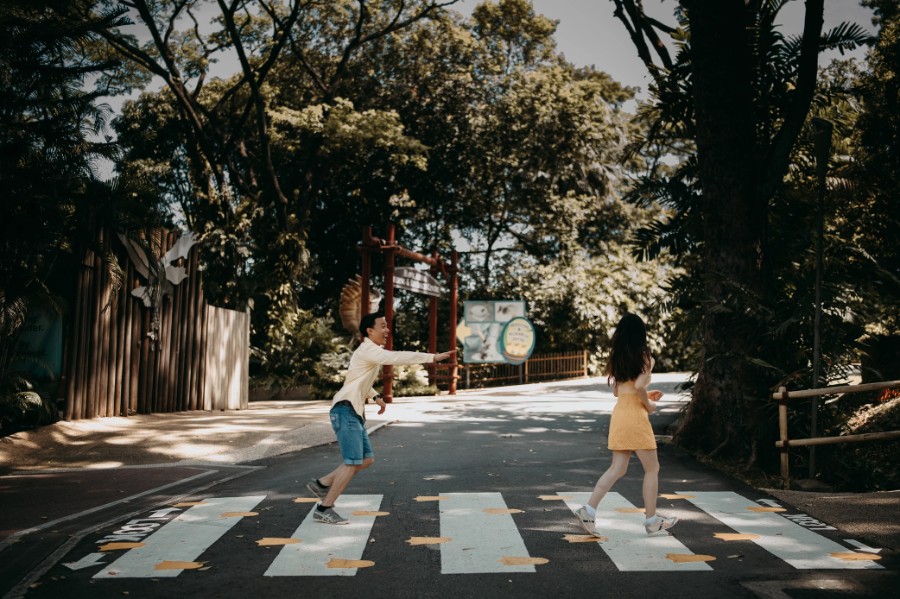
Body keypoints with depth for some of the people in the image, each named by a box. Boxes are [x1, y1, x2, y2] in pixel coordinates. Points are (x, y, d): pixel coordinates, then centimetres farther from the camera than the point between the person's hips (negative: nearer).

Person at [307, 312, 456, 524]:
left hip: (355, 412, 10)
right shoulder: (368, 350, -14)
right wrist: (433, 357, -29)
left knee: (366, 460, 11)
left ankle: (321, 484, 18)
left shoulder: (371, 351, 18)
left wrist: (375, 396, 19)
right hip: (346, 411, -10)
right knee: (353, 463, -9)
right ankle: (324, 509, -1)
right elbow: (398, 357, -28)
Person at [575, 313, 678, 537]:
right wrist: (649, 404, -5)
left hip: (619, 412, 7)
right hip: (635, 415, -7)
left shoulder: (617, 357, 12)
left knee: (617, 469, 10)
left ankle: (589, 509, 0)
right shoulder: (645, 358, -7)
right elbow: (639, 386, -22)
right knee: (652, 468, 8)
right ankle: (651, 520, 14)